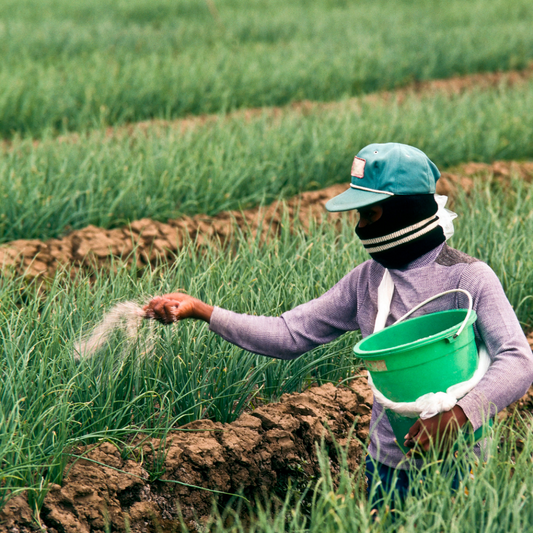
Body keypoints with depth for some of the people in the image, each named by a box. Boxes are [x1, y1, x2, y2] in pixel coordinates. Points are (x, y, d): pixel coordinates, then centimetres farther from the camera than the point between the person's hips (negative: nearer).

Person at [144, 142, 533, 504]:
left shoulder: (469, 278, -14)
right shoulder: (367, 280, 5)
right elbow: (291, 334, 5)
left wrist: (458, 414, -42)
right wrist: (199, 310, -2)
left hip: (454, 469, -5)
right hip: (385, 467, 5)